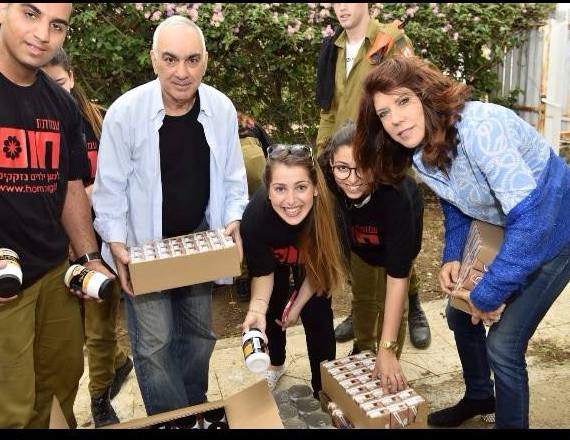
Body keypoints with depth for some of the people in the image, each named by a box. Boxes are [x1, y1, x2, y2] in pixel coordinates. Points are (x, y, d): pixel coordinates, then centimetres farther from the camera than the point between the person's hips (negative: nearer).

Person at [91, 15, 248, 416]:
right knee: (154, 343, -2)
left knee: (199, 335, 17)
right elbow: (110, 187, -11)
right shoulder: (125, 112, -19)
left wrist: (232, 221, -12)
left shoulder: (222, 109, -9)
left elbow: (232, 176, 2)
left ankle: (196, 412, 40)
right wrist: (117, 246, -17)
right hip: (143, 248, -3)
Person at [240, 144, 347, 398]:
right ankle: (276, 364, 43)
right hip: (274, 256, 1)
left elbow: (319, 266, -21)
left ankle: (323, 389, 16)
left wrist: (298, 304, -13)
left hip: (310, 256, 0)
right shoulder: (255, 217, -43)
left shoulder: (328, 208, -42)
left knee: (317, 316, -5)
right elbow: (262, 272, -24)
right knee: (273, 309, 14)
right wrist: (257, 309, -42)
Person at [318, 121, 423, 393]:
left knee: (387, 301, -6)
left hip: (399, 236, -3)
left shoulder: (396, 193, -46)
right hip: (358, 237, 3)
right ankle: (363, 352, 37)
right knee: (362, 295, 12)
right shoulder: (325, 180, -38)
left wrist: (387, 350, -45)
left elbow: (397, 276, -44)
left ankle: (389, 368, 17)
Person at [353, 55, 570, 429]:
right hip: (505, 230, 8)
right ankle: (480, 398, 40)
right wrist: (452, 256, -4)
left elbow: (530, 217, -36)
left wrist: (488, 295, -28)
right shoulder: (420, 150, -7)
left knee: (504, 342, -10)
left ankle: (511, 420, 16)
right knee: (460, 313, 15)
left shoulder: (479, 128, -33)